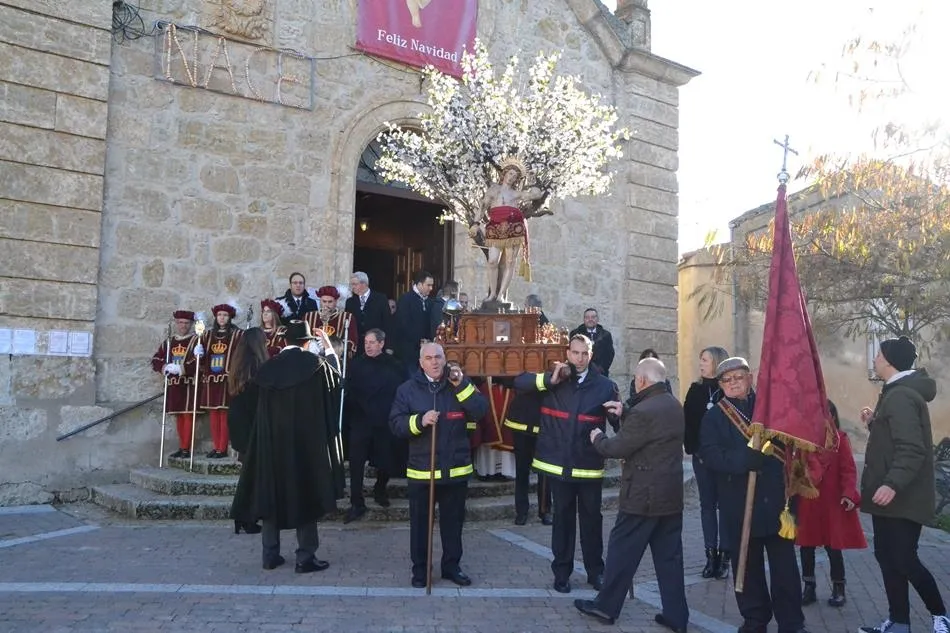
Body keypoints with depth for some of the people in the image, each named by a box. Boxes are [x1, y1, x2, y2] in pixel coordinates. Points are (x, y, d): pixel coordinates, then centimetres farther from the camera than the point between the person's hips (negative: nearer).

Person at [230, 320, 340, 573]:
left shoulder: (268, 367, 0)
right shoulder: (315, 363, -9)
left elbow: (262, 408, 6)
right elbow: (336, 378, 12)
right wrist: (330, 351, 26)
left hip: (272, 441, 3)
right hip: (305, 442, -3)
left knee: (270, 493, 12)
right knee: (304, 494, 4)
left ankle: (270, 554, 18)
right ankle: (305, 557, 6)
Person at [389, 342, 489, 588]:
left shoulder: (460, 384, 3)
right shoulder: (407, 389, 0)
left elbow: (481, 411, -10)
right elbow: (396, 424, -6)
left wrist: (461, 385, -19)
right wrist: (419, 421, -23)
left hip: (456, 468, 1)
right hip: (421, 469, -1)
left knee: (453, 521, 13)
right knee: (420, 522, 10)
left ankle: (452, 565, 29)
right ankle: (419, 568, 25)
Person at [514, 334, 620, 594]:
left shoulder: (604, 385, -1)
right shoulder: (553, 380, 1)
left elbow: (619, 423, -2)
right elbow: (519, 382, -10)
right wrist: (549, 380, -23)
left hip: (590, 465, 0)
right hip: (559, 464, 0)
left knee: (592, 518, 11)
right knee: (563, 517, 11)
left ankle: (596, 571, 27)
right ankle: (562, 571, 24)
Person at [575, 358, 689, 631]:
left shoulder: (643, 411, -21)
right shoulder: (675, 406, 7)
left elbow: (618, 448, -16)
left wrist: (598, 439, 3)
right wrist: (625, 412, 20)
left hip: (644, 495, -8)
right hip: (671, 494, 8)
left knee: (622, 551, 6)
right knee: (669, 555, 12)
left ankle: (606, 606, 18)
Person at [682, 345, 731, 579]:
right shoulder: (696, 389, 6)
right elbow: (687, 421, 3)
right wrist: (694, 450, -7)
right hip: (701, 456, 4)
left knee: (725, 505, 3)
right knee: (707, 504, 8)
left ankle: (724, 555, 10)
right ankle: (711, 555, 14)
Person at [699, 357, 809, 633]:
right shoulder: (714, 417, 3)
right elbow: (710, 456, -10)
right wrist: (749, 458, -23)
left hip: (775, 499, 1)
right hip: (739, 505, 0)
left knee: (785, 565, 6)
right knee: (748, 566, 10)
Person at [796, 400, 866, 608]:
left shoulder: (839, 439, -6)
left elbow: (849, 469, -9)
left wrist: (848, 494, -20)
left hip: (832, 503, -3)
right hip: (806, 502, 3)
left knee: (833, 546, 6)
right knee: (806, 546, 9)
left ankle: (838, 589, 23)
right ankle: (809, 588, 22)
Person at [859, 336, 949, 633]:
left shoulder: (901, 396, -19)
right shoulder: (898, 393, 15)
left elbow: (911, 449, -27)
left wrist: (893, 484, -33)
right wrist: (874, 422, 12)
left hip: (902, 497, -11)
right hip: (890, 495, 11)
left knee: (904, 559, -4)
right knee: (887, 556, 12)